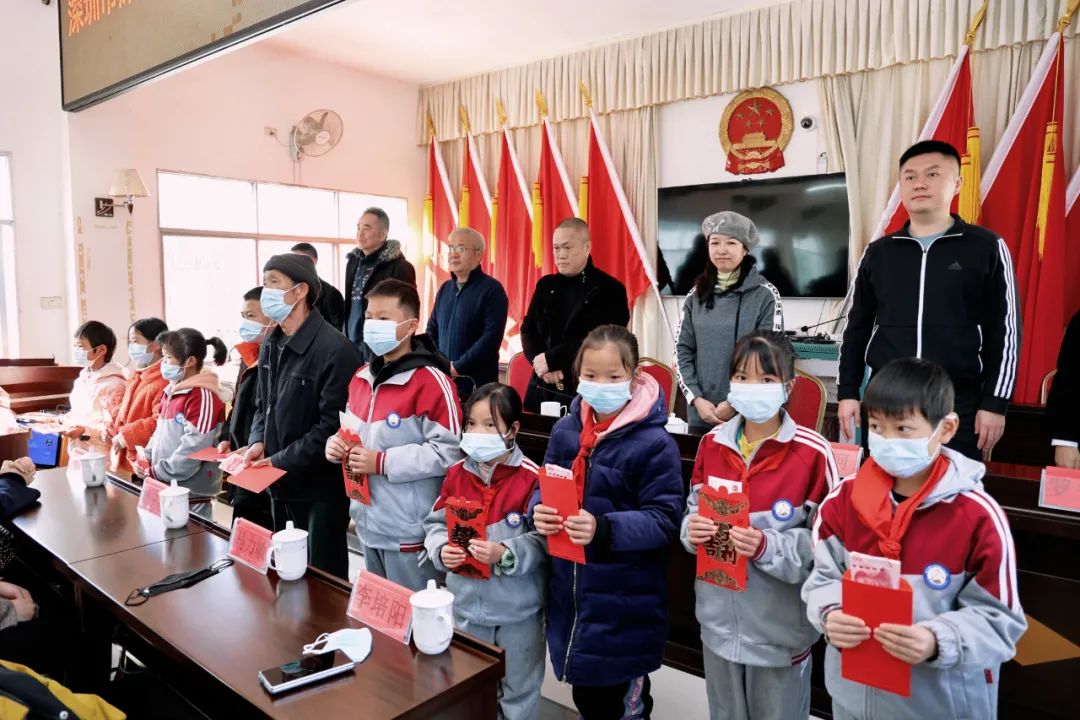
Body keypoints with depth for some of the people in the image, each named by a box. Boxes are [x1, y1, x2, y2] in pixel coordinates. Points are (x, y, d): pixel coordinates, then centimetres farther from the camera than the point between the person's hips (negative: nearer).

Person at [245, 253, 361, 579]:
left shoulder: (335, 349, -20)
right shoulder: (271, 345, 9)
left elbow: (333, 425, -22)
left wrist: (281, 462, -18)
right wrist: (258, 442, -1)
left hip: (321, 485, -8)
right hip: (280, 482, 8)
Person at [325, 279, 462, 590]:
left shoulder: (431, 381, -18)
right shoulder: (362, 378, 8)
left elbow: (448, 452, -23)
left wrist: (382, 462, -23)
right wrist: (337, 444, -1)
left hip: (409, 531, -8)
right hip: (369, 524, 8)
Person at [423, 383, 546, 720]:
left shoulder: (531, 477, -18)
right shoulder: (457, 473, -3)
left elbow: (544, 539, -20)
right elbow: (435, 523, 4)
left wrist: (506, 554, -31)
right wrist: (441, 550, -15)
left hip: (517, 610, -4)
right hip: (466, 604, 4)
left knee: (518, 689, 18)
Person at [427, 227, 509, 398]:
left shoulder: (492, 289, -8)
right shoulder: (445, 288, 14)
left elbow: (491, 337, -16)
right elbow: (432, 329, 18)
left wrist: (457, 367, -16)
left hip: (477, 383, -6)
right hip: (443, 378, 6)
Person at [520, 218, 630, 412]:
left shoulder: (610, 290, -5)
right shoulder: (546, 285, 12)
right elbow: (528, 329, 9)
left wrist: (551, 359, -16)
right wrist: (541, 364, -9)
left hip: (586, 392, -5)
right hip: (542, 389, 5)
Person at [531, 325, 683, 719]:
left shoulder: (654, 443, -16)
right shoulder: (564, 430, 1)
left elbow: (665, 519, -17)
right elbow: (544, 488, 8)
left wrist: (604, 529, -31)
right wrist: (539, 512, -14)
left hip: (625, 602, -5)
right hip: (569, 590, 5)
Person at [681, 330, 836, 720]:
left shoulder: (813, 453, -17)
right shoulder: (713, 442, -1)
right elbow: (693, 510, 8)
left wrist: (768, 546, -28)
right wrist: (692, 528, -13)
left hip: (780, 627, -4)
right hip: (719, 619, 4)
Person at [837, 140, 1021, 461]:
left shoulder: (986, 248, 1)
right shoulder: (877, 253, 8)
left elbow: (1004, 331, 1)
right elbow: (857, 327, 11)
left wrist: (995, 402, -3)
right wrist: (847, 392, 7)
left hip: (959, 404, -2)